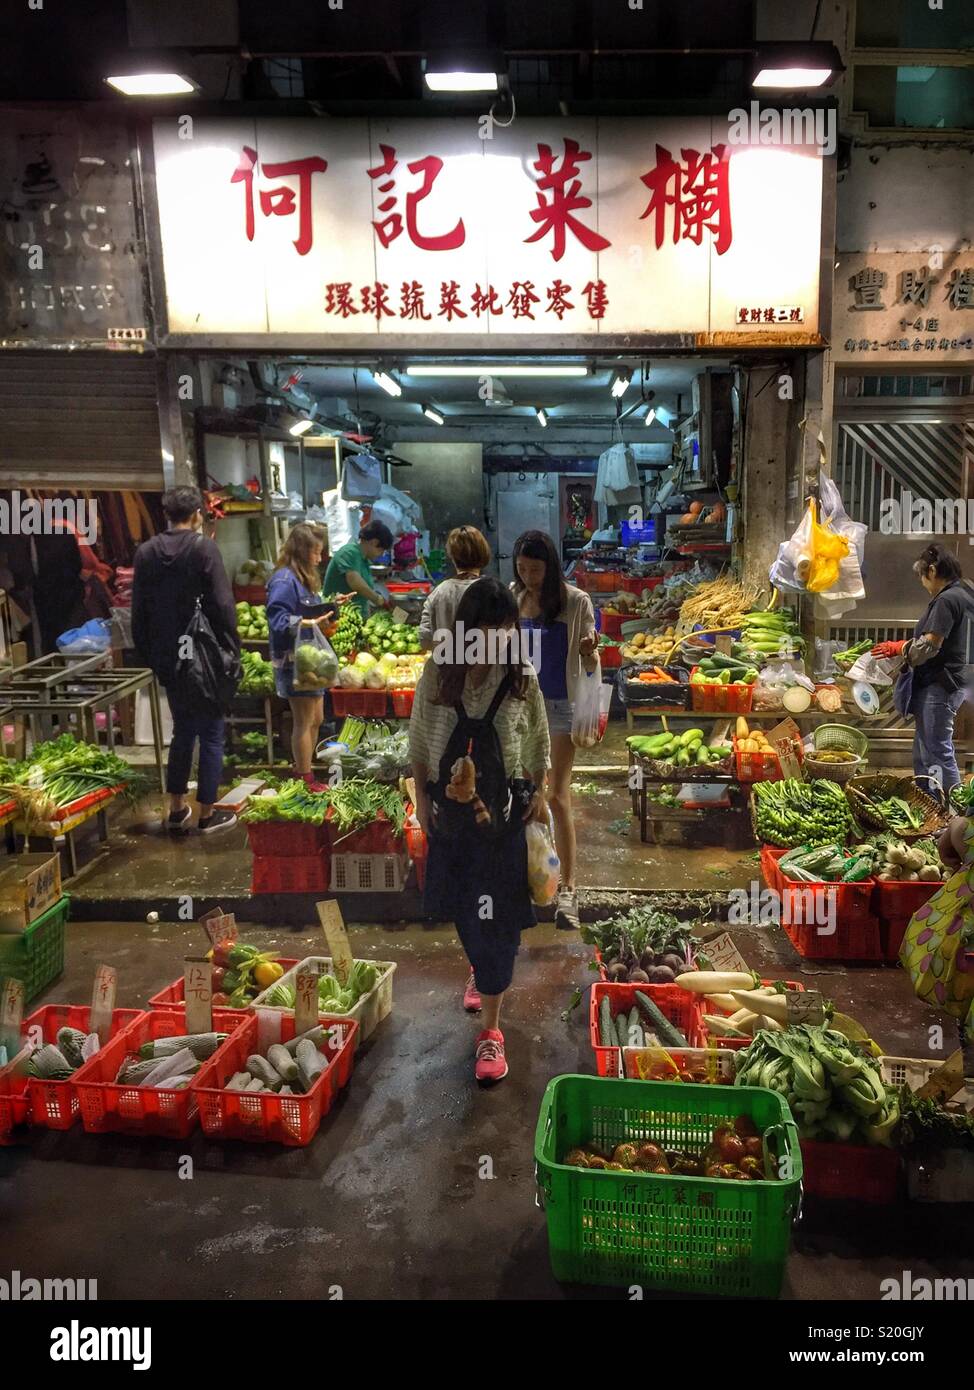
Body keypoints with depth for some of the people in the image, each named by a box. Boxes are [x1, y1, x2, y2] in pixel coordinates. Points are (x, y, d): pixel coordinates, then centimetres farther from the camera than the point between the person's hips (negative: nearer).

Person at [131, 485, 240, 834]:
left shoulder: (145, 553, 4)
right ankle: (207, 814, 10)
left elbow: (138, 612, 7)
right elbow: (222, 606, -16)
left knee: (182, 730, 18)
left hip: (166, 658, 5)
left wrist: (149, 655, 15)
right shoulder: (204, 548, -12)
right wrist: (232, 650, -6)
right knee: (211, 734, 5)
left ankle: (177, 809, 23)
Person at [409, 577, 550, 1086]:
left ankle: (490, 1028, 8)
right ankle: (482, 971, 50)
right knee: (463, 905, 19)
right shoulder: (439, 672, -8)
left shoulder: (521, 678, -10)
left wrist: (538, 792, 2)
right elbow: (419, 739, 2)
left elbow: (538, 740, 4)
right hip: (450, 806, 2)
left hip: (504, 809, -2)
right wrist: (421, 795, 2)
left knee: (495, 915, -3)